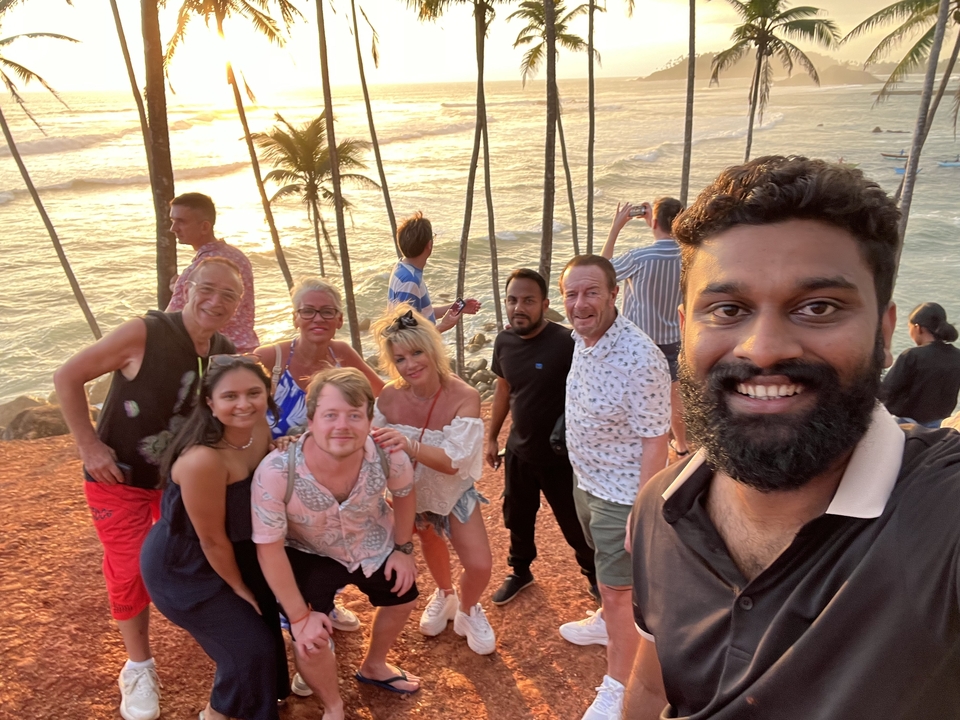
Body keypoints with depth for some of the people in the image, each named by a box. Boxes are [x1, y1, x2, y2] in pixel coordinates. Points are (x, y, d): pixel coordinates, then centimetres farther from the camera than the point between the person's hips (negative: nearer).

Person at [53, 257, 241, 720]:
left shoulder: (227, 355, -10)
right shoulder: (144, 334, -26)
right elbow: (67, 377, -18)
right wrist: (88, 445, -19)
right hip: (119, 476, -4)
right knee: (131, 571, 0)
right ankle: (139, 668, 21)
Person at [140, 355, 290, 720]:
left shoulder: (260, 429, -15)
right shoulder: (203, 459, -36)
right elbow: (212, 539, -24)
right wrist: (239, 586, -11)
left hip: (235, 551, 7)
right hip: (182, 566, -7)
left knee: (265, 625, 19)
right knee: (249, 646, -1)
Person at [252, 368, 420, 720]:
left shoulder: (387, 454, -33)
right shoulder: (276, 471, -40)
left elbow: (404, 494, -7)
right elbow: (269, 547, -25)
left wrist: (403, 548, 1)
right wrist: (299, 617, -20)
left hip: (374, 544, 4)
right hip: (309, 554, -3)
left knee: (402, 597, 21)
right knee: (309, 642, -16)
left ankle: (373, 666, 57)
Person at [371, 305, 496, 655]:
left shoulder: (464, 397, -32)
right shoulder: (389, 396, -23)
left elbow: (453, 462, -39)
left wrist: (409, 445, -54)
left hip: (454, 492, -2)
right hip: (409, 491, 3)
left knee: (479, 565, -8)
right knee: (430, 541, 27)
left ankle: (467, 611, 28)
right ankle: (444, 594, 59)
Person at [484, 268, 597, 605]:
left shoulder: (566, 343, -25)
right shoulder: (504, 341, -5)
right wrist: (491, 437, 15)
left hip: (561, 456, -5)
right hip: (518, 452, 5)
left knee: (575, 523, 12)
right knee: (517, 518, 22)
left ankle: (594, 573, 39)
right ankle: (520, 571, 46)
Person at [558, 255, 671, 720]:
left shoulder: (639, 358, -30)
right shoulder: (581, 339, -3)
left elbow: (654, 441, -25)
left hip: (622, 495, -8)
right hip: (586, 481, 8)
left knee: (618, 590, 7)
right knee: (604, 565, 30)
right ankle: (607, 624, 57)